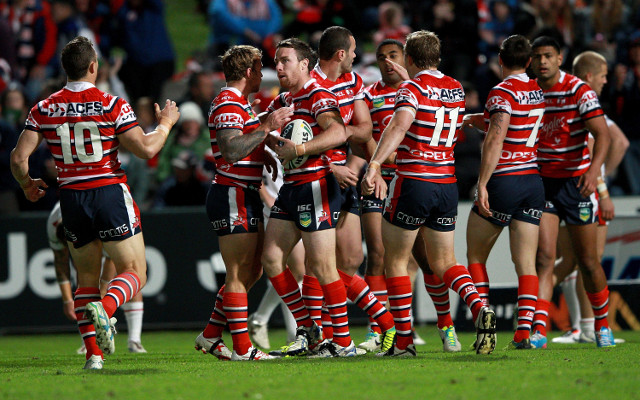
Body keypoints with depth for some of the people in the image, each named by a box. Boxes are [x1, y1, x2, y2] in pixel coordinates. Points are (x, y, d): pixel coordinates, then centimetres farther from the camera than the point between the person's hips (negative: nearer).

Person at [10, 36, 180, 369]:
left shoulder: (44, 109, 2)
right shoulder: (112, 105, -7)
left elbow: (19, 157, -2)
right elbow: (146, 149, -9)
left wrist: (27, 185, 19)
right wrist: (165, 123, 9)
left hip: (72, 199, 3)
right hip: (111, 192, -3)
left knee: (87, 277, 15)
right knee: (134, 272, 3)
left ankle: (93, 354, 4)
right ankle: (104, 308, -30)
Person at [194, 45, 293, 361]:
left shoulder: (239, 104, 20)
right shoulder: (228, 106, -15)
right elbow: (230, 151, -29)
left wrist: (267, 156, 17)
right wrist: (267, 127, -31)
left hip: (246, 197, 11)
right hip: (232, 196, -11)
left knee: (251, 271, 14)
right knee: (239, 274, -8)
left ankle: (210, 336, 19)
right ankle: (242, 348, -5)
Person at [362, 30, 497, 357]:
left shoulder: (412, 88, -10)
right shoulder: (456, 89, 10)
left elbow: (399, 126, -28)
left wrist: (374, 165, -39)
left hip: (413, 182, -6)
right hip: (447, 183, 6)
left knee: (395, 260, 9)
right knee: (443, 262, 14)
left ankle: (404, 341, 7)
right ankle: (479, 310, -14)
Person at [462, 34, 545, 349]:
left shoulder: (503, 92, -12)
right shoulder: (538, 91, 9)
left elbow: (495, 140, -22)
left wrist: (482, 184, -23)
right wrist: (474, 119, 25)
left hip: (503, 182, -6)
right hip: (533, 180, 6)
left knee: (475, 256, 9)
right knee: (526, 262, 2)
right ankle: (524, 332, -8)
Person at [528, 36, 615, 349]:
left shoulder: (579, 91, -11)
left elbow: (602, 134, -20)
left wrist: (594, 170, -35)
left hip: (576, 181, -2)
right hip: (541, 181, 2)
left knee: (588, 262, 5)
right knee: (543, 258, -12)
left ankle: (602, 325, 25)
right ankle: (539, 330, -19)